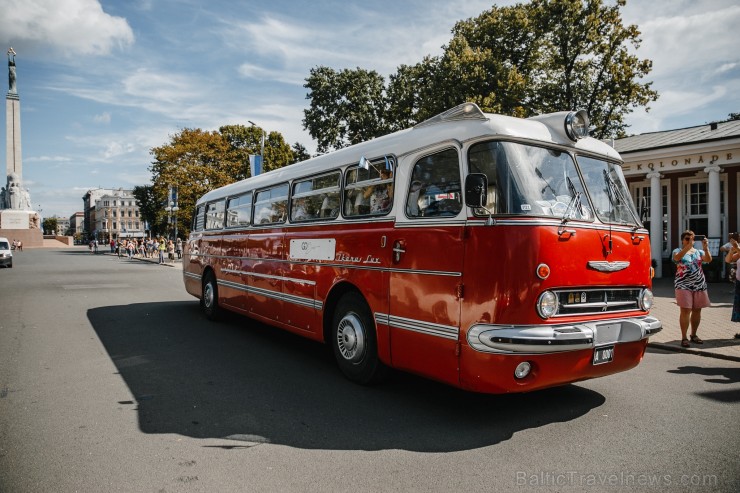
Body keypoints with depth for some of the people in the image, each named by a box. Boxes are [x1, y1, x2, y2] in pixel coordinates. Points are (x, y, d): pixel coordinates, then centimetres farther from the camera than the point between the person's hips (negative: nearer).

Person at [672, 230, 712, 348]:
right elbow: (677, 257, -22)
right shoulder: (678, 251, 1)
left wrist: (706, 248, -23)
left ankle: (694, 335, 23)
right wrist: (688, 246, -33)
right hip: (684, 285, -4)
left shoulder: (699, 252, 11)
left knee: (697, 310, 9)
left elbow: (708, 260, -8)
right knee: (685, 310, -7)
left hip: (699, 285, 4)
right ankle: (684, 337, -2)